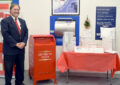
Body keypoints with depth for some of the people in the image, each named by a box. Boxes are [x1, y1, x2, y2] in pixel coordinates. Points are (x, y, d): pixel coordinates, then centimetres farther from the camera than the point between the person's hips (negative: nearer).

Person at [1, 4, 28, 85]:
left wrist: (24, 42, -9)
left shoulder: (22, 21, 14)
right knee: (8, 69, 6)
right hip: (10, 49, -5)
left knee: (20, 67, 14)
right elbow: (5, 34, -14)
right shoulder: (5, 21, -5)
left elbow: (26, 32, 8)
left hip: (21, 49, 5)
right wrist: (16, 44, -17)